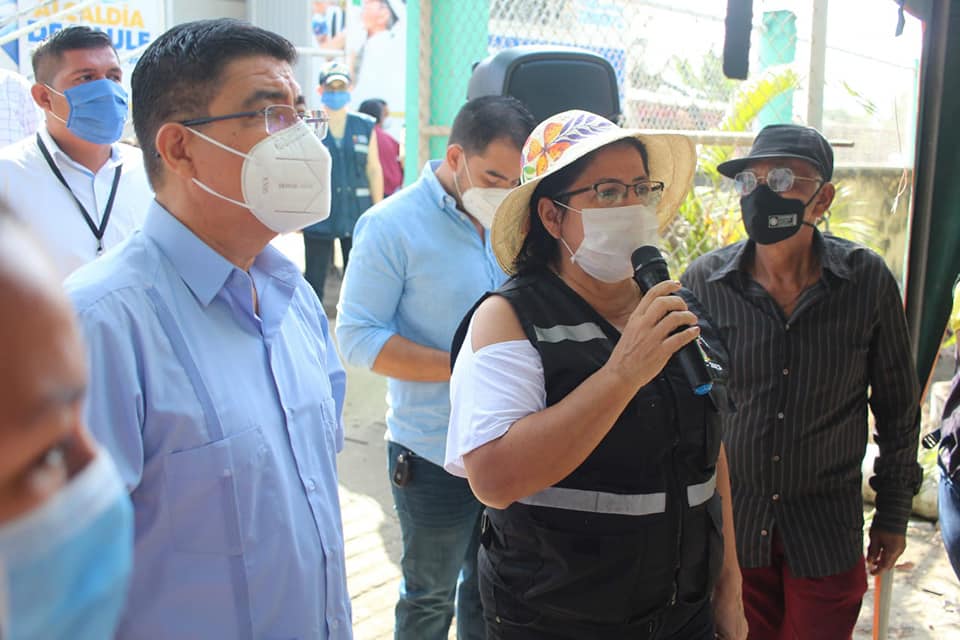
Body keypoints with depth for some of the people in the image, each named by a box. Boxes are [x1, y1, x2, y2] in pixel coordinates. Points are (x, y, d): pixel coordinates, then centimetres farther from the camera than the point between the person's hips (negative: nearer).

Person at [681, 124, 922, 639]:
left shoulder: (868, 281, -9)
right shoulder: (703, 282, -10)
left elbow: (897, 405, 3)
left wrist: (893, 512, 7)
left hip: (827, 528, 0)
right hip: (726, 522, 0)